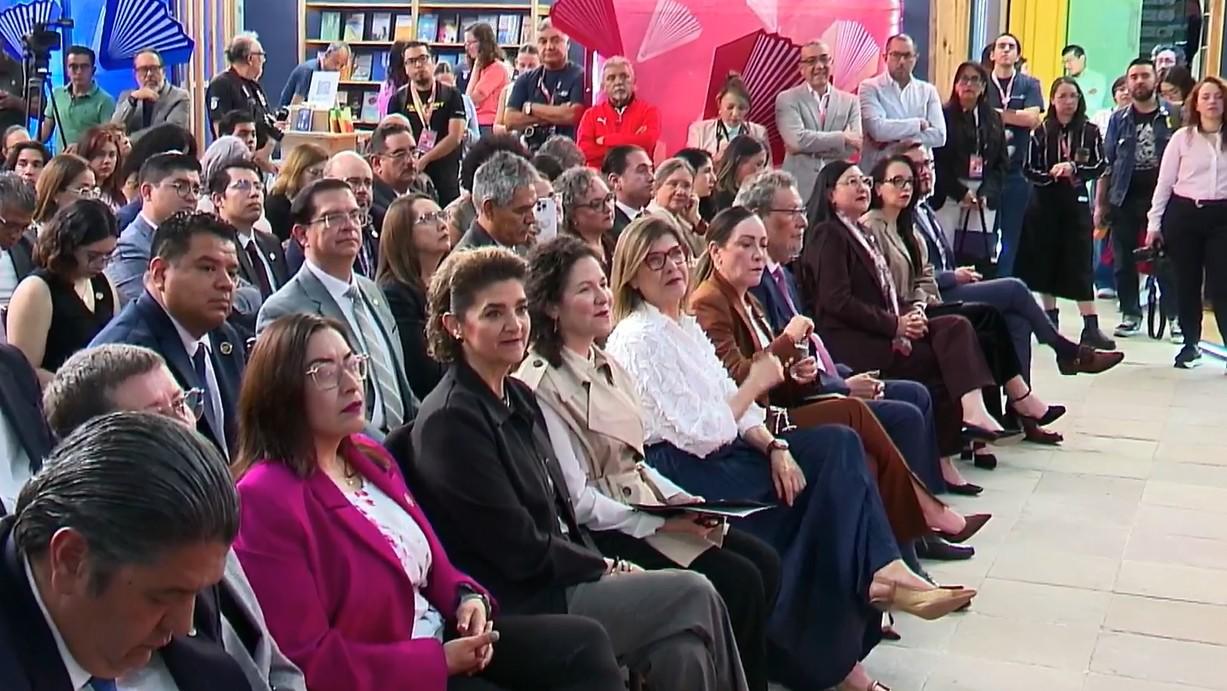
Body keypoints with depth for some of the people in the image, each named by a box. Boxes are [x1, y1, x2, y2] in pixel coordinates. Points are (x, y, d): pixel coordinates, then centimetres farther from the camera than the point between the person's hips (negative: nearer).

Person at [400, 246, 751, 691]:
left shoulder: (520, 398, 11)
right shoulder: (450, 420, -17)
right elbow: (520, 550, -17)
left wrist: (603, 567, -2)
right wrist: (606, 570, -6)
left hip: (556, 584, 8)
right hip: (518, 611, -8)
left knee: (683, 653, -11)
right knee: (695, 595, -10)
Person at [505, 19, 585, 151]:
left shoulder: (579, 76, 1)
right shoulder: (526, 79, 14)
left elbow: (573, 115, -11)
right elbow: (510, 120, 5)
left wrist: (530, 108, 1)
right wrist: (555, 115, -6)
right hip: (531, 152, 3)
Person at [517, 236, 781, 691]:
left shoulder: (606, 367, 12)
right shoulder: (541, 384, -16)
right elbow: (577, 500, -17)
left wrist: (678, 499, 0)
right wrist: (662, 521, -17)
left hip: (645, 503, 9)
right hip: (604, 530, -9)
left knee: (765, 563, -4)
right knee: (739, 582, -15)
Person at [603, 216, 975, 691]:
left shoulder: (686, 326, 16)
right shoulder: (637, 341, -13)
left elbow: (732, 409, 11)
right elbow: (699, 435, -18)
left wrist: (773, 445, -8)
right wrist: (756, 383, -8)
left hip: (718, 450, 8)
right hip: (683, 473, -8)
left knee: (838, 443, -8)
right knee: (830, 470, -16)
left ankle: (880, 573, -19)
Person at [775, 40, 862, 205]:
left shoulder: (850, 101, 10)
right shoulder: (787, 99, 2)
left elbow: (853, 146, -2)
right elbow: (797, 140, -14)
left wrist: (809, 147, -10)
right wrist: (842, 137, -10)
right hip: (800, 189, -3)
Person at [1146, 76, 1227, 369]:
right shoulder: (1182, 137, 3)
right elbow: (1164, 182, 4)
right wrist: (1153, 223, 1)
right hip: (1184, 213, 1)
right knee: (1187, 282, 9)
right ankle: (1191, 343, 22)